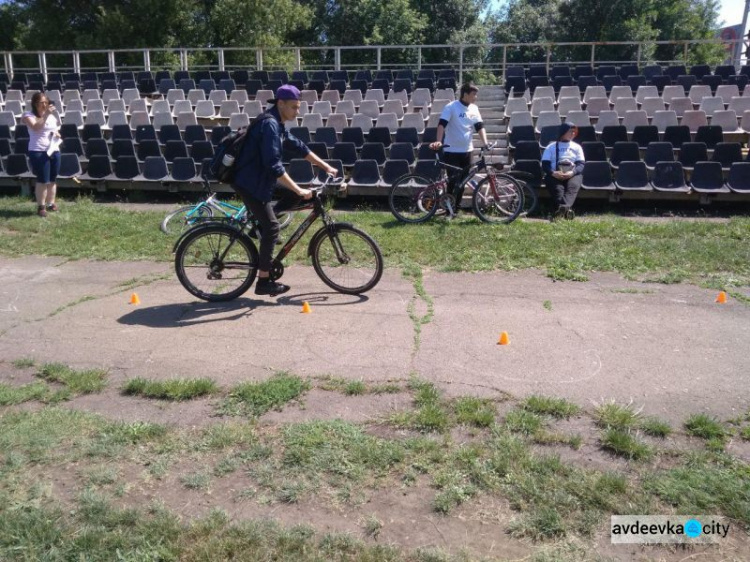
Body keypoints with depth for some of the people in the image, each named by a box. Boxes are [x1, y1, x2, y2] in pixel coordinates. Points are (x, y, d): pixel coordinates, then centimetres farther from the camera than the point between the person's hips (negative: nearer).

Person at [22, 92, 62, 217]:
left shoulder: (53, 115, 13)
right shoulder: (29, 115, -3)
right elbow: (36, 127, -23)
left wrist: (57, 133, 3)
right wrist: (46, 114, -26)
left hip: (54, 150, 6)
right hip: (38, 152, -5)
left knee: (52, 180, 10)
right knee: (43, 180, -7)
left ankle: (50, 203, 22)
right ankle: (41, 206, 2)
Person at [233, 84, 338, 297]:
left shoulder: (278, 124, 10)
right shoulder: (270, 124, -21)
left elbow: (299, 147, 18)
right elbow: (274, 165, -29)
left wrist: (326, 167, 15)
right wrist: (298, 190, -28)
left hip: (258, 180, 10)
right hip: (250, 182, -10)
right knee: (271, 227, -9)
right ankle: (263, 282, -2)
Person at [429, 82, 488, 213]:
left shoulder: (474, 108, 7)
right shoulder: (451, 107, -10)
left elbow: (480, 126, 3)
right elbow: (442, 124, -18)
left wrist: (485, 143, -12)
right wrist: (438, 141, -32)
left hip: (466, 150, 5)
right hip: (451, 151, -5)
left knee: (462, 182, 10)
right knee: (453, 181, -4)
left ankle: (456, 208, 22)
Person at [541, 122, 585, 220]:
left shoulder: (577, 147, 23)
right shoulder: (551, 147, 19)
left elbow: (581, 164, 9)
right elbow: (545, 164, 6)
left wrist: (572, 172, -14)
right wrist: (553, 173, -16)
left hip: (573, 174, 1)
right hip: (555, 175, -1)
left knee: (572, 187, -36)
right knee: (557, 188, -37)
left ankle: (563, 207, -63)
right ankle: (567, 210, -61)